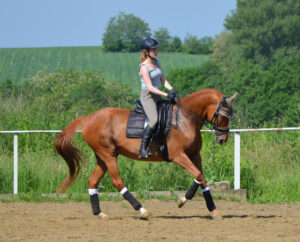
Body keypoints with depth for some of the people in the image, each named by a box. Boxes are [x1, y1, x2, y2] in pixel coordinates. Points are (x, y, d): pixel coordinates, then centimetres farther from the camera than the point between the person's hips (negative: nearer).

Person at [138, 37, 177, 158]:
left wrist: (171, 89, -6)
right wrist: (166, 95, -24)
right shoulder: (144, 67, -15)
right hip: (147, 97, -9)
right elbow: (150, 87, -20)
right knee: (154, 120, -29)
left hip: (157, 96, 9)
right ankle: (143, 149, -26)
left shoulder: (156, 63, 12)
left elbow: (163, 80, 13)